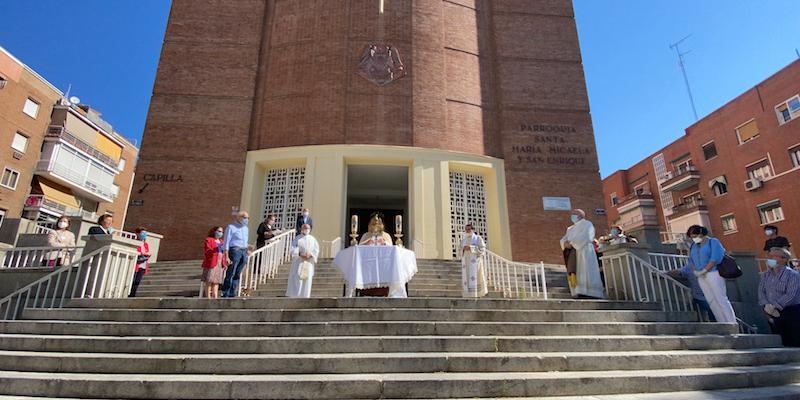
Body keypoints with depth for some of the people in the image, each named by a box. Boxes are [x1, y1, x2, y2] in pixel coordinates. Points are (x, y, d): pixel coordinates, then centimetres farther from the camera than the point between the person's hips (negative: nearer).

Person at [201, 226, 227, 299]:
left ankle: (215, 296, 2)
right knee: (209, 281, -7)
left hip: (220, 264, 6)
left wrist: (224, 264, 12)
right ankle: (208, 297, -5)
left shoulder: (221, 241, 21)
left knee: (216, 281, 3)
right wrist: (217, 249, -23)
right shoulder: (208, 240, 2)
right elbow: (207, 251, -10)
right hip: (211, 263, -6)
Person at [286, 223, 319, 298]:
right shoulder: (297, 238, 3)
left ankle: (305, 295, 7)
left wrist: (310, 255, -13)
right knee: (297, 278, -8)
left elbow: (316, 250, 4)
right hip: (298, 262, -2)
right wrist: (300, 254, -19)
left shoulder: (312, 239, 9)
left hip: (308, 263, 2)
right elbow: (293, 249, -4)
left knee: (307, 279, 0)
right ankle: (294, 295, -2)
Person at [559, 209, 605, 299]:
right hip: (572, 253, 6)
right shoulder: (570, 229, 29)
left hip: (584, 251, -6)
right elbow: (563, 239, 15)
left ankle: (589, 295, -20)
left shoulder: (587, 224, 9)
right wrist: (566, 243, -8)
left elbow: (585, 236, -10)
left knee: (584, 273, -15)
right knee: (573, 275, -6)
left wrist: (572, 242, -14)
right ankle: (578, 294, -12)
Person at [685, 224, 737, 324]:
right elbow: (691, 261, 15)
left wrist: (704, 271, -16)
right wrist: (695, 271, -3)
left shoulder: (713, 242, -2)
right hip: (701, 277, 6)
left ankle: (732, 324, -2)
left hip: (713, 274, -6)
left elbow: (715, 258, -13)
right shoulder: (693, 246, 17)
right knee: (711, 301, 4)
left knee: (721, 299, -8)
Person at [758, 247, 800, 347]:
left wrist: (774, 306, -18)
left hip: (791, 313, -5)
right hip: (772, 313, 5)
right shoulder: (765, 275, 11)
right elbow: (761, 291, 5)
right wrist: (766, 305, -12)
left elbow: (790, 295, -15)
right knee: (779, 342, 10)